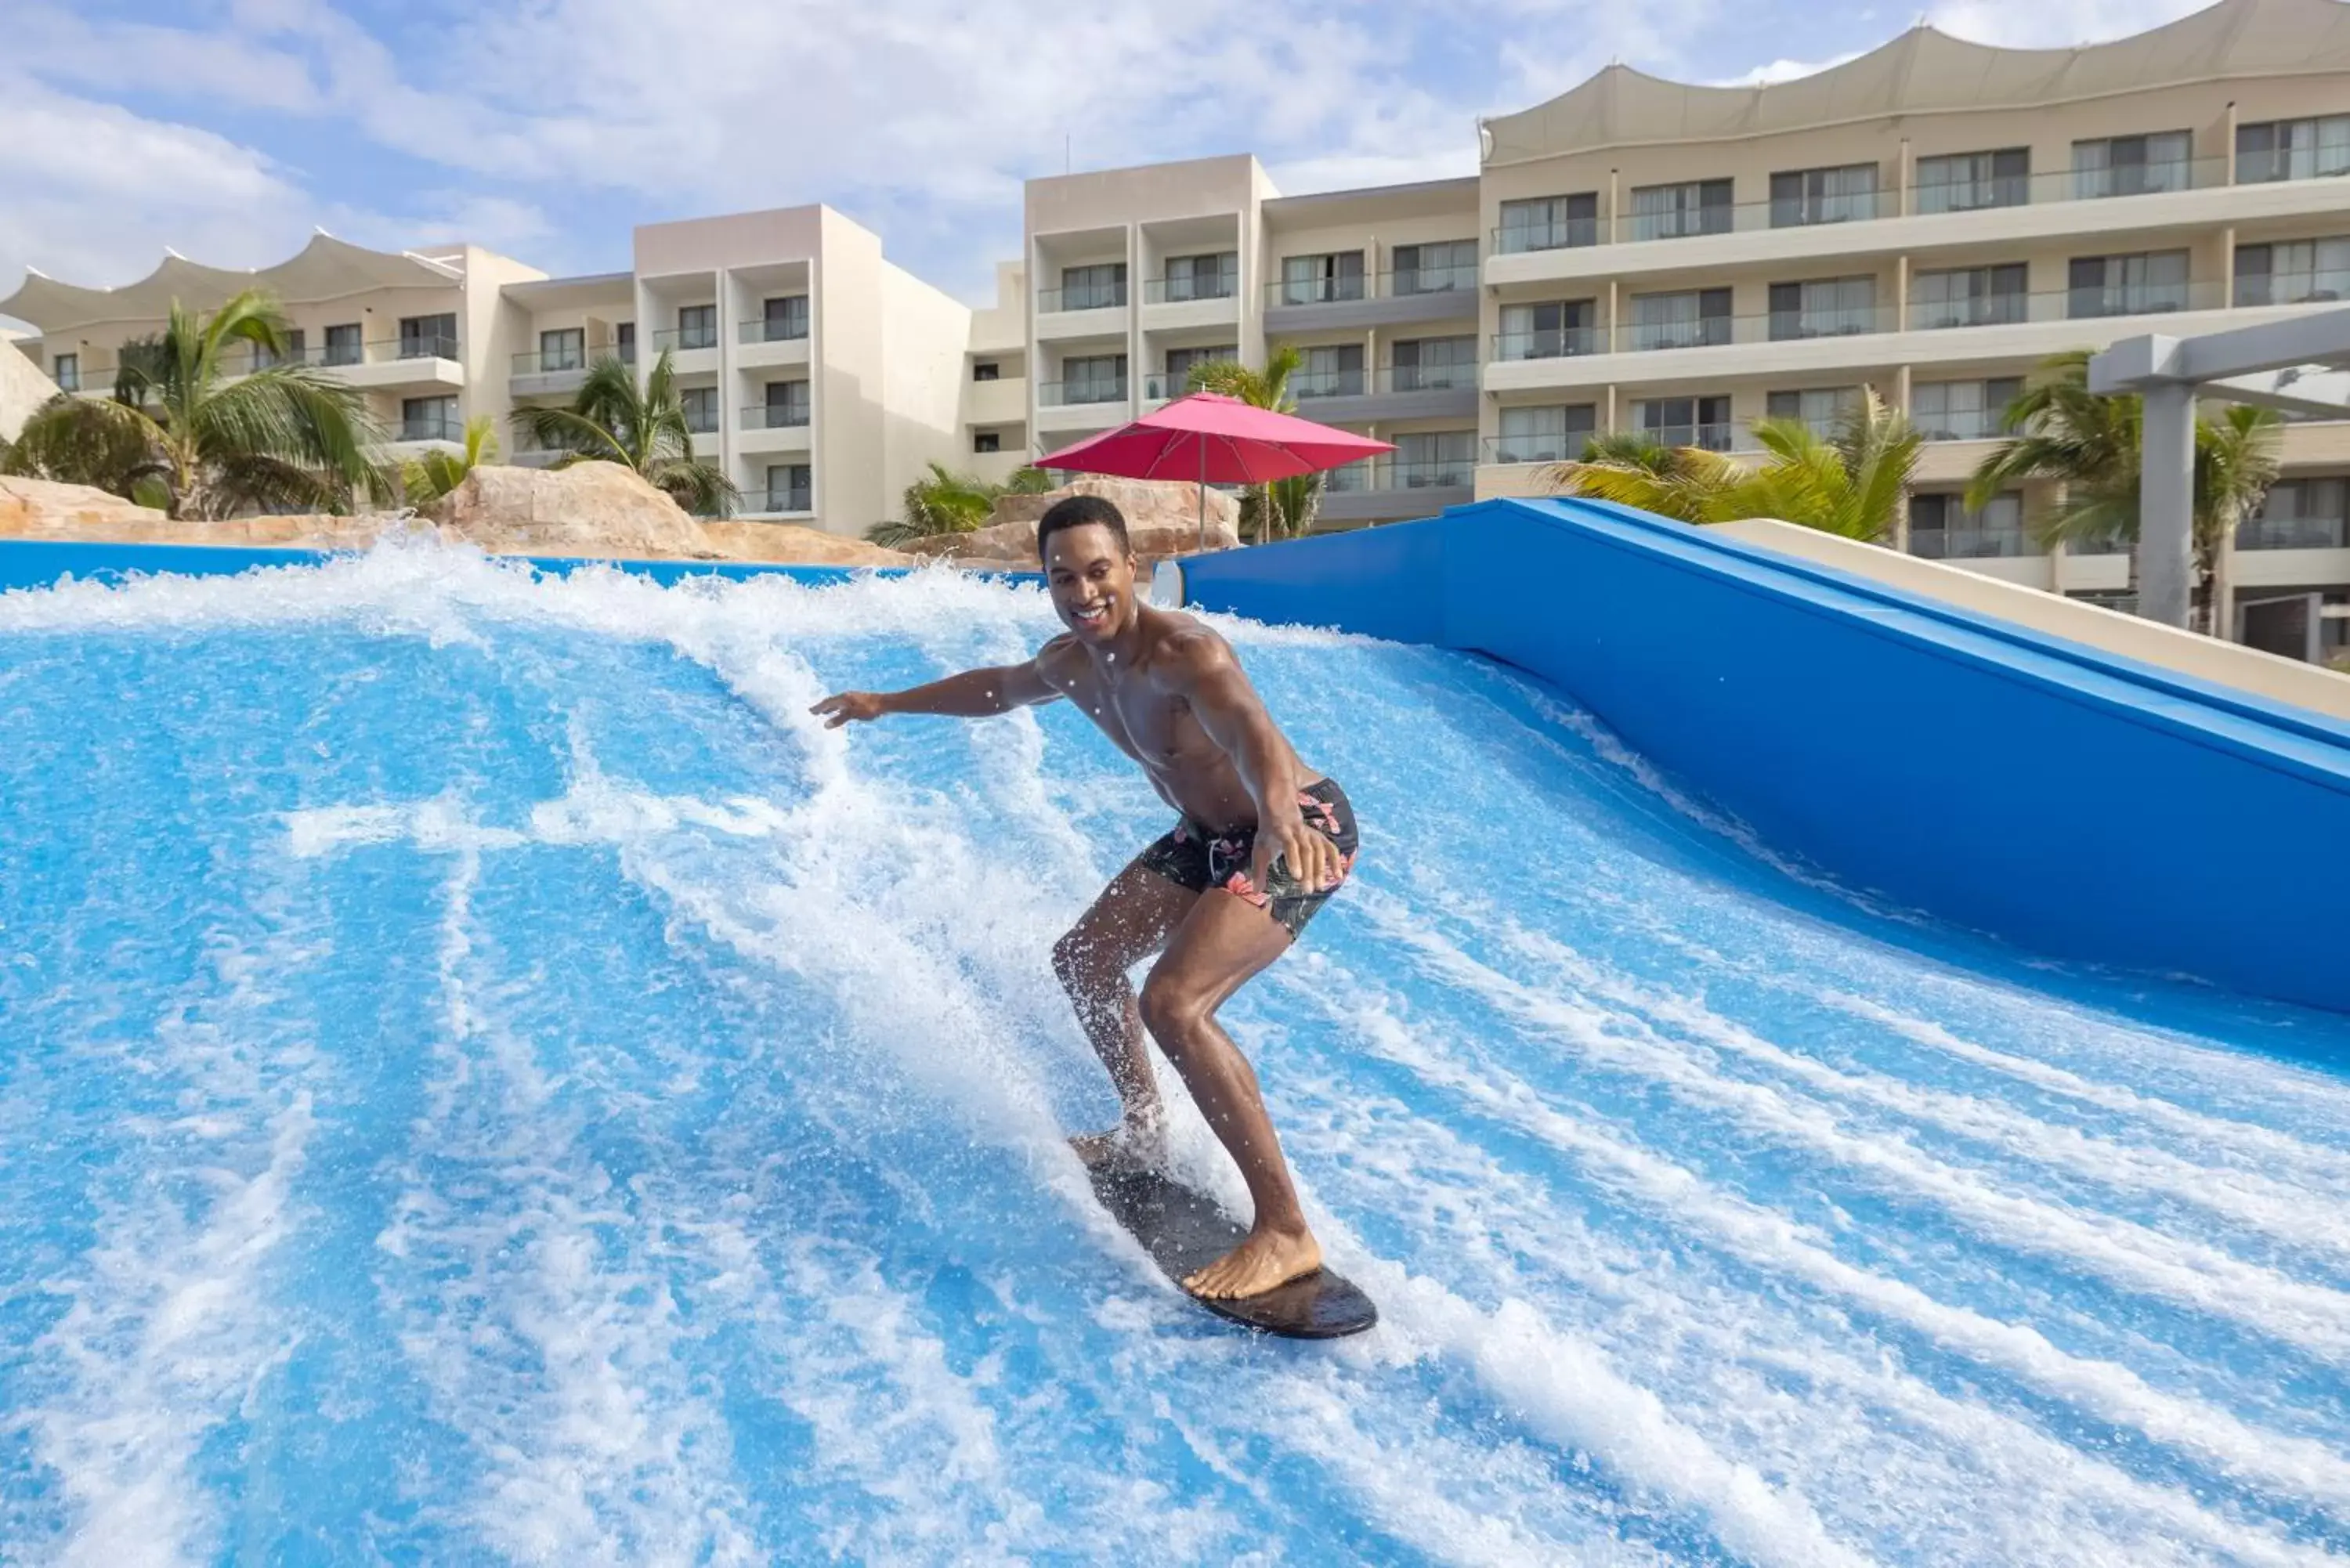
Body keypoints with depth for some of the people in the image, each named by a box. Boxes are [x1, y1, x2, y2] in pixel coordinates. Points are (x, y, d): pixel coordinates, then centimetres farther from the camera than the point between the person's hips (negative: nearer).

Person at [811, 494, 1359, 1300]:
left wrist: (1279, 817, -72)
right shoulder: (1069, 660, -1)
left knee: (1174, 1002, -28)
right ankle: (1143, 1134, 39)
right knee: (1082, 960, 20)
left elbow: (1253, 732, -50)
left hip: (1300, 828, -10)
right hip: (1209, 833, 10)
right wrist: (889, 702, 32)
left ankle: (1286, 1231, -20)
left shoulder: (1183, 651, -29)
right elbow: (1001, 688, 22)